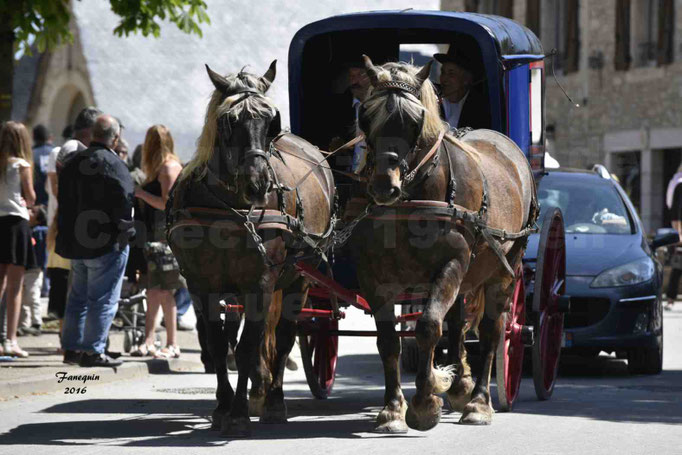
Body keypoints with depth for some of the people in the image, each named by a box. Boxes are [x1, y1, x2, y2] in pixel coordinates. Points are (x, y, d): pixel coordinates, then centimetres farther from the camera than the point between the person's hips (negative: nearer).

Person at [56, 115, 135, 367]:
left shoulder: (72, 162, 11)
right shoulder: (111, 163, -15)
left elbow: (63, 201, 16)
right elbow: (123, 198, -20)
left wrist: (66, 234, 19)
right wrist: (125, 232, -10)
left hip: (75, 241, 8)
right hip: (106, 242, -8)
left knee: (78, 297, 17)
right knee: (103, 299, -2)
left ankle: (71, 347, 20)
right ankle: (93, 351, -4)